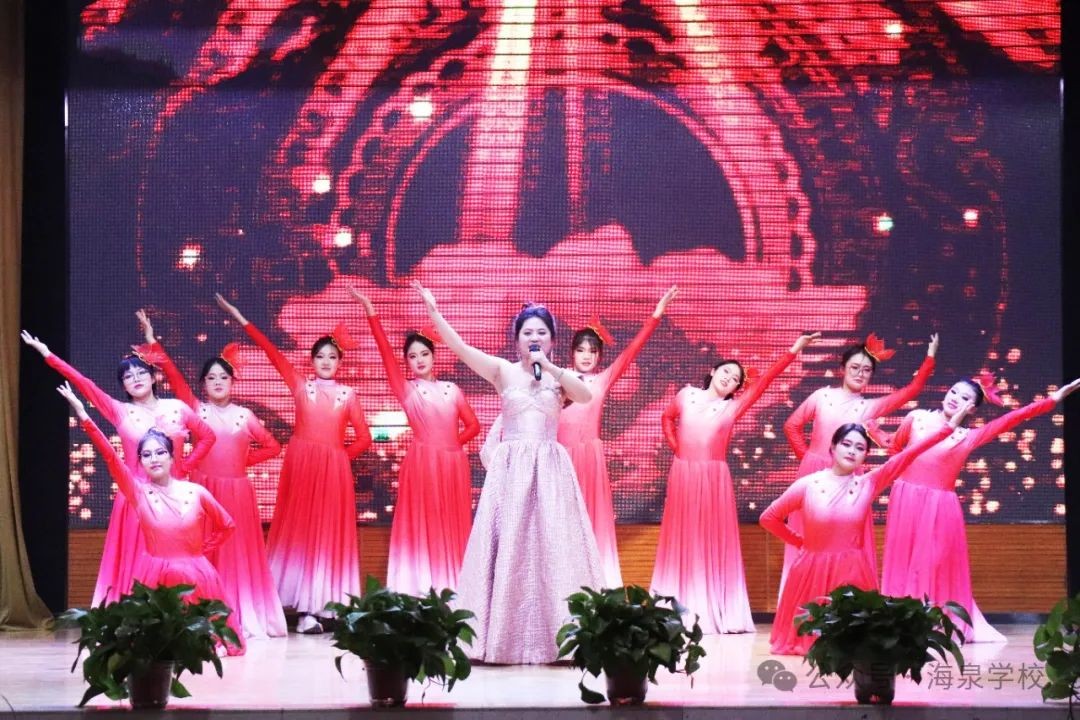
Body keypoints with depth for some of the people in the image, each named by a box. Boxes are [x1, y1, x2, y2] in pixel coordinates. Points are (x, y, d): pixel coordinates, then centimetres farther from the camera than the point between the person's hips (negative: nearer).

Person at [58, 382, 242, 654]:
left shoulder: (196, 493, -2)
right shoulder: (138, 493, -5)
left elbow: (227, 525, 12)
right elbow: (110, 457, -15)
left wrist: (203, 549, 6)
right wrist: (83, 415, -23)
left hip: (193, 577, 1)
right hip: (155, 577, 0)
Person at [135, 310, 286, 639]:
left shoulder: (244, 415, 7)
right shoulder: (196, 409, 4)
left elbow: (272, 446, 13)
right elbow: (174, 376, -4)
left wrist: (244, 460, 2)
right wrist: (152, 342, -10)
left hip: (236, 491, 1)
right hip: (204, 488, -1)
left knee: (238, 554, 3)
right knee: (205, 553, -2)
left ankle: (245, 619, 7)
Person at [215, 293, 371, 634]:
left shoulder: (347, 395, 8)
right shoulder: (300, 385, 6)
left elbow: (363, 438, 7)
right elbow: (272, 352, 4)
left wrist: (339, 457, -1)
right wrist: (239, 318, 2)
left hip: (334, 470, 1)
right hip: (301, 465, -1)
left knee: (330, 533, 1)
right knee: (300, 530, -2)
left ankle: (326, 603, 4)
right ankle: (305, 608, -2)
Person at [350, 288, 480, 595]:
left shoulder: (451, 390, 10)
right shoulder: (407, 390, 2)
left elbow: (473, 425, 12)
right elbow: (385, 351, -6)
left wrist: (454, 442, -2)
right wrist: (369, 308, -11)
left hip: (452, 463, 3)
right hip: (421, 461, -3)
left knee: (450, 525, 6)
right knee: (421, 523, -1)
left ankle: (450, 589, 11)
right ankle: (420, 589, -1)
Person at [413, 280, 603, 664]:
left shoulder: (560, 377, 9)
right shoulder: (503, 370, 5)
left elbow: (586, 395, -11)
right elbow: (459, 347, -5)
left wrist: (549, 367, -11)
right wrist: (433, 310, -14)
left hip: (549, 469, 1)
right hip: (510, 467, -1)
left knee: (551, 545, -1)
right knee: (508, 547, -1)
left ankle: (553, 633, 2)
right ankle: (507, 637, 3)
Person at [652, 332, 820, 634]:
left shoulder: (732, 407, 6)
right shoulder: (687, 395, 9)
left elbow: (764, 381, 1)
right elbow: (668, 418, 27)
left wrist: (793, 351, -3)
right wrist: (674, 445, 11)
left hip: (714, 479, 0)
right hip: (683, 476, 1)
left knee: (715, 543, -1)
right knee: (682, 542, 2)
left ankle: (719, 612, 1)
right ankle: (680, 612, 3)